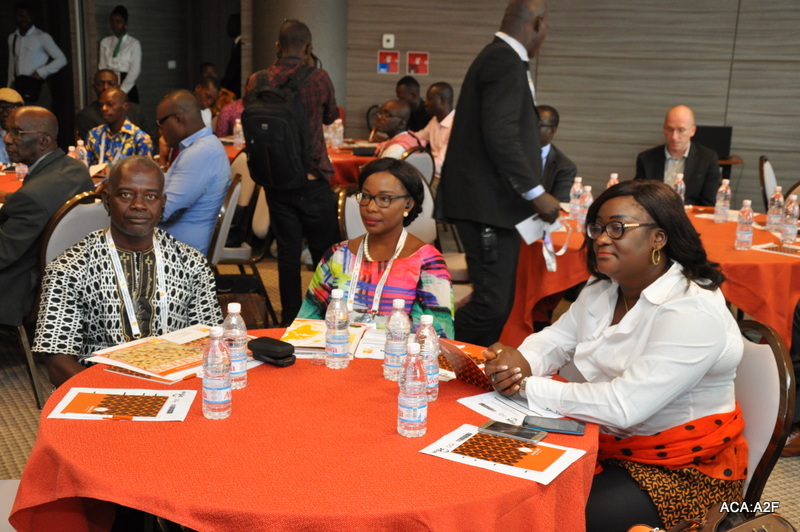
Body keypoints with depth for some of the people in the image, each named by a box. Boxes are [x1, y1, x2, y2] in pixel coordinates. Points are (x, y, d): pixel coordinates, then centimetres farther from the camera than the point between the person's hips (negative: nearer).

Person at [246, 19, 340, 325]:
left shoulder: (257, 82, -2)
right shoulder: (318, 78, -9)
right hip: (313, 182, -3)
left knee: (287, 251, 11)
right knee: (325, 253, 7)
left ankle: (290, 320, 18)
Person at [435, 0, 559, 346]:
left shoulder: (499, 58, 20)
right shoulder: (505, 61, -12)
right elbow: (500, 133, -22)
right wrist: (535, 192, -18)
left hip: (492, 202, 11)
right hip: (488, 204, -11)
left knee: (497, 302, 11)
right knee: (493, 304, -10)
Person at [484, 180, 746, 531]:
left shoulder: (693, 312, -25)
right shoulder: (602, 290, 3)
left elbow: (623, 406, -30)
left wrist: (527, 385, -24)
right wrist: (520, 362, -17)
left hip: (685, 470, -7)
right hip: (609, 444, 7)